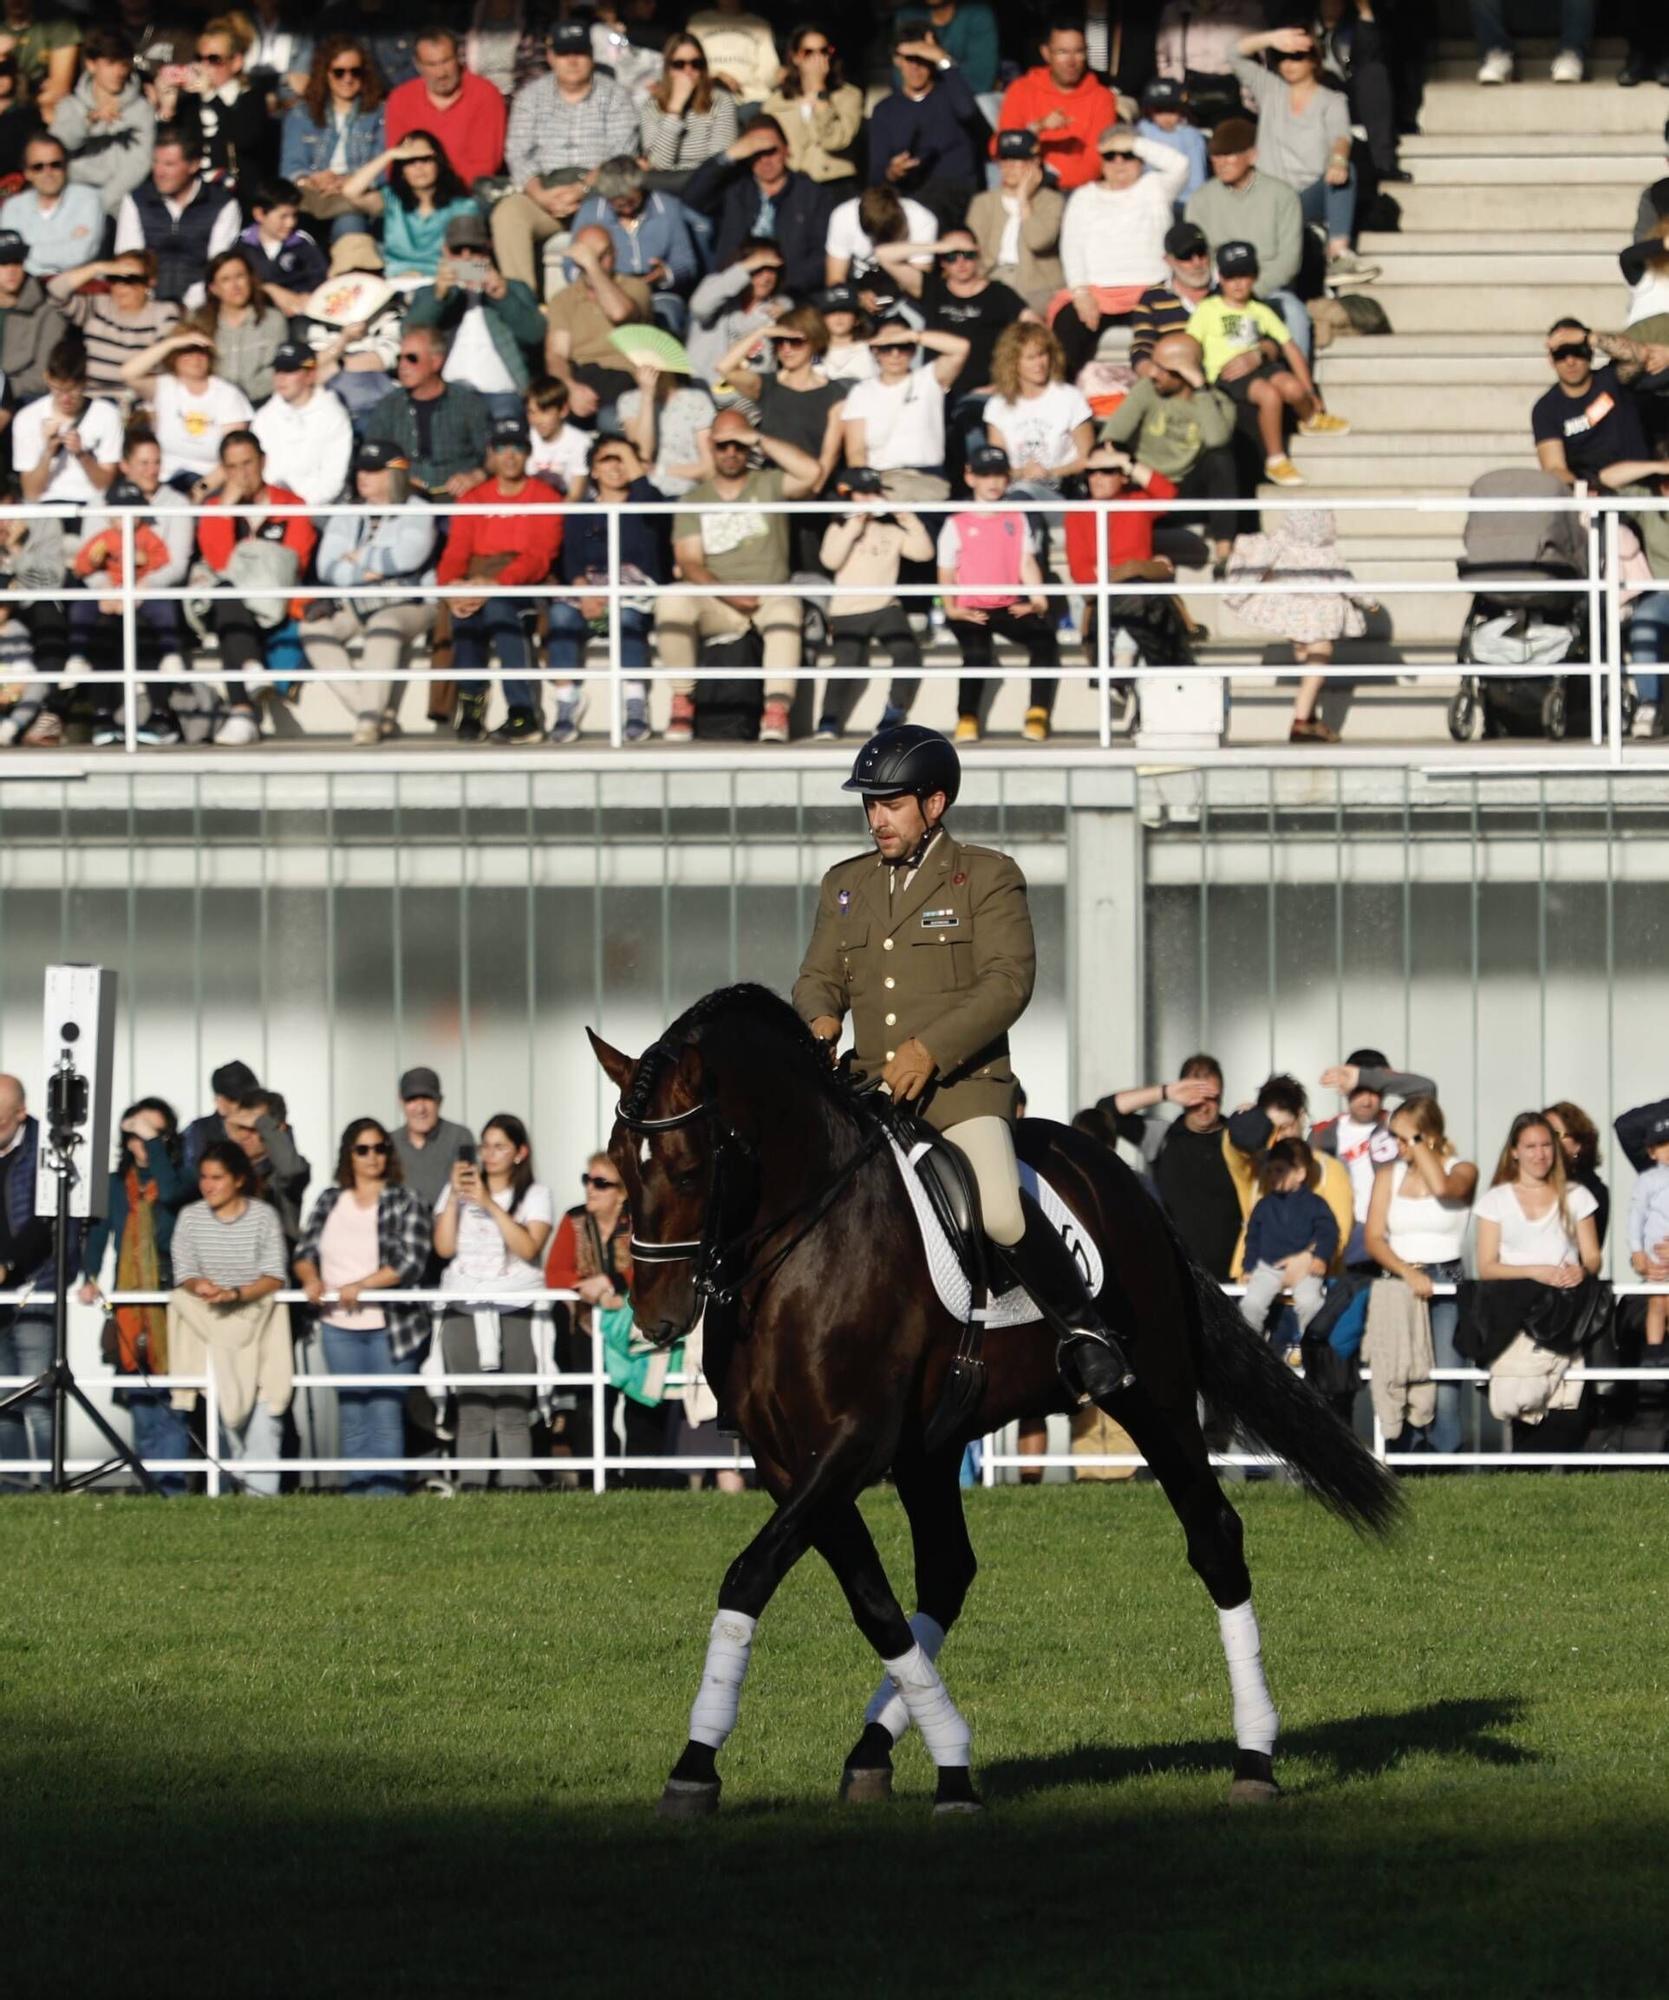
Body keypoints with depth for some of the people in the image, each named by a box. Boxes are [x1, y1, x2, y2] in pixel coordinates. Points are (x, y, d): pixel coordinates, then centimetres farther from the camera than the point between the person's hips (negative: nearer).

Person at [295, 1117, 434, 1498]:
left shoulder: (406, 1202, 0)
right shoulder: (329, 1201, 12)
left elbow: (411, 1263, -10)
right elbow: (305, 1252, 10)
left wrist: (362, 1285, -21)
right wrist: (310, 1278, -13)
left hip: (390, 1326, -4)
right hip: (339, 1326, 4)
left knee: (386, 1417, -6)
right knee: (352, 1418, 8)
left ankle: (386, 1497, -4)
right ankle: (355, 1498, 12)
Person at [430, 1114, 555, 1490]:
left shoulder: (535, 1195, 7)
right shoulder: (457, 1191, 14)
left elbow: (529, 1248, -8)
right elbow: (444, 1247, 3)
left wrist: (490, 1205, -11)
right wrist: (454, 1196, -5)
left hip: (516, 1312, -2)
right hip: (465, 1312, 2)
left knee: (513, 1414, -8)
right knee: (473, 1414, -4)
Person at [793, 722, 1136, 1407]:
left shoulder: (987, 877, 1)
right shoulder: (845, 885, 17)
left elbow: (1008, 983, -9)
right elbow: (819, 977, 17)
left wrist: (930, 1048, -20)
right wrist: (820, 1020, -8)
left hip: (963, 1086, -5)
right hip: (870, 1088, 5)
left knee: (1001, 1215, -27)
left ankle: (1081, 1326, -6)